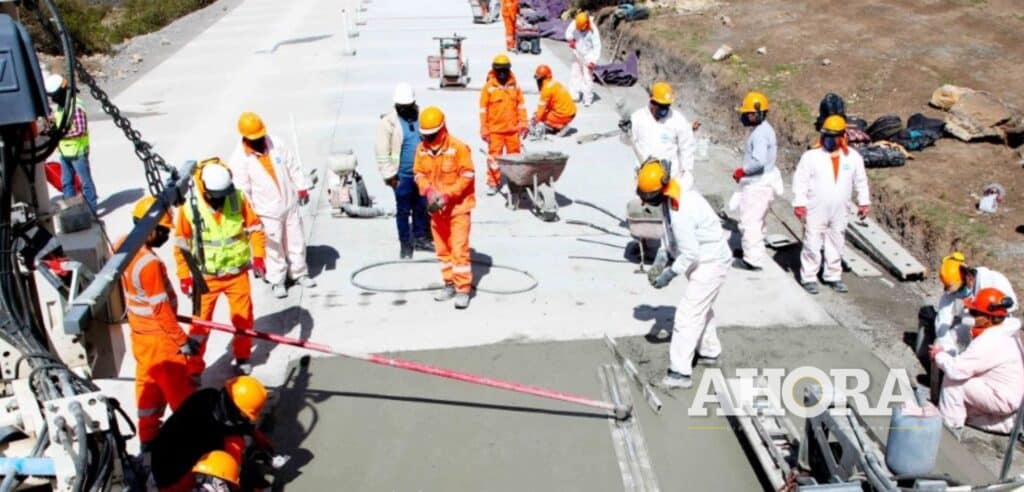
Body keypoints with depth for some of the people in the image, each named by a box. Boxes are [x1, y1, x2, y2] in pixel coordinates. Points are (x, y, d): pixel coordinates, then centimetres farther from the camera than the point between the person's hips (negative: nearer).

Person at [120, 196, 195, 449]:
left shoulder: (122, 245, -4)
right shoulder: (148, 263, -31)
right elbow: (161, 308, -25)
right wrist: (182, 340, -17)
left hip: (139, 332, 9)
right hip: (158, 337, -9)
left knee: (148, 383, 20)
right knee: (178, 388, 5)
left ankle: (148, 437, 32)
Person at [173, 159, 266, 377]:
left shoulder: (238, 199, -13)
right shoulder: (189, 207, -17)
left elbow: (255, 228, -2)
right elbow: (181, 243, -6)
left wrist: (258, 255, -12)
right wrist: (184, 275, -4)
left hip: (237, 272, 2)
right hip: (206, 277, -2)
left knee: (243, 317, 15)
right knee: (200, 323, 5)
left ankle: (243, 356, 37)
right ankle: (194, 368, 18)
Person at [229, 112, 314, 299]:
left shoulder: (276, 143, -6)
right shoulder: (240, 159, -17)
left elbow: (293, 166, 5)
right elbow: (242, 191, -15)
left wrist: (302, 187, 6)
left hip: (290, 203, 4)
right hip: (267, 212, -4)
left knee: (296, 241, 15)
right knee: (274, 248, 6)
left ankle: (299, 273, 34)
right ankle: (277, 280, 24)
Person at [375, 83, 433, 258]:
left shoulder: (421, 116, 1)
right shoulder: (388, 122, -12)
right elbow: (382, 153, -11)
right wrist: (390, 175, -11)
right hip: (403, 175, -4)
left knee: (421, 208, 16)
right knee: (403, 210, 7)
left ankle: (420, 238, 32)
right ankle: (405, 244, 20)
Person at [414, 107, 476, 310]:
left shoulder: (458, 148, -16)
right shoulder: (422, 149, 0)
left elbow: (467, 176, -15)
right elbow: (419, 173, 6)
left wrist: (448, 195, -22)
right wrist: (428, 191, -13)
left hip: (458, 206, -6)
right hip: (436, 208, 6)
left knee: (459, 249, -7)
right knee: (442, 248, 15)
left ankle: (463, 289, 1)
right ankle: (450, 284, 28)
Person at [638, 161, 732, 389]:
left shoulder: (680, 213, -31)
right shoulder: (674, 197, -1)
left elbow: (690, 253, -28)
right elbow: (671, 234, 11)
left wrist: (669, 275, -17)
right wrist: (661, 259, 0)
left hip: (710, 264, -10)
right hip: (705, 259, 10)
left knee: (688, 315, -10)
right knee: (702, 308, 27)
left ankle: (680, 372, -8)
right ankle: (709, 351, 46)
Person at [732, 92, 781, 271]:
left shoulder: (760, 133, -20)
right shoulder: (764, 129, 12)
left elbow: (758, 161, -31)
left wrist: (742, 171, -16)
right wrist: (744, 170, 10)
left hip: (757, 184, -11)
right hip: (761, 182, 11)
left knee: (749, 222, -4)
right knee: (757, 221, 21)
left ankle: (753, 259, 1)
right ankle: (757, 254, 34)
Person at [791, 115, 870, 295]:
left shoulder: (853, 157, 1)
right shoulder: (811, 156, -9)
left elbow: (860, 181, 12)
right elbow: (800, 180, -9)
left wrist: (864, 202, 13)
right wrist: (799, 203, -15)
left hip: (839, 212, 3)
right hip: (815, 211, -3)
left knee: (836, 246, 13)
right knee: (812, 246, 0)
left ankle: (833, 276, 26)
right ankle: (808, 278, 10)